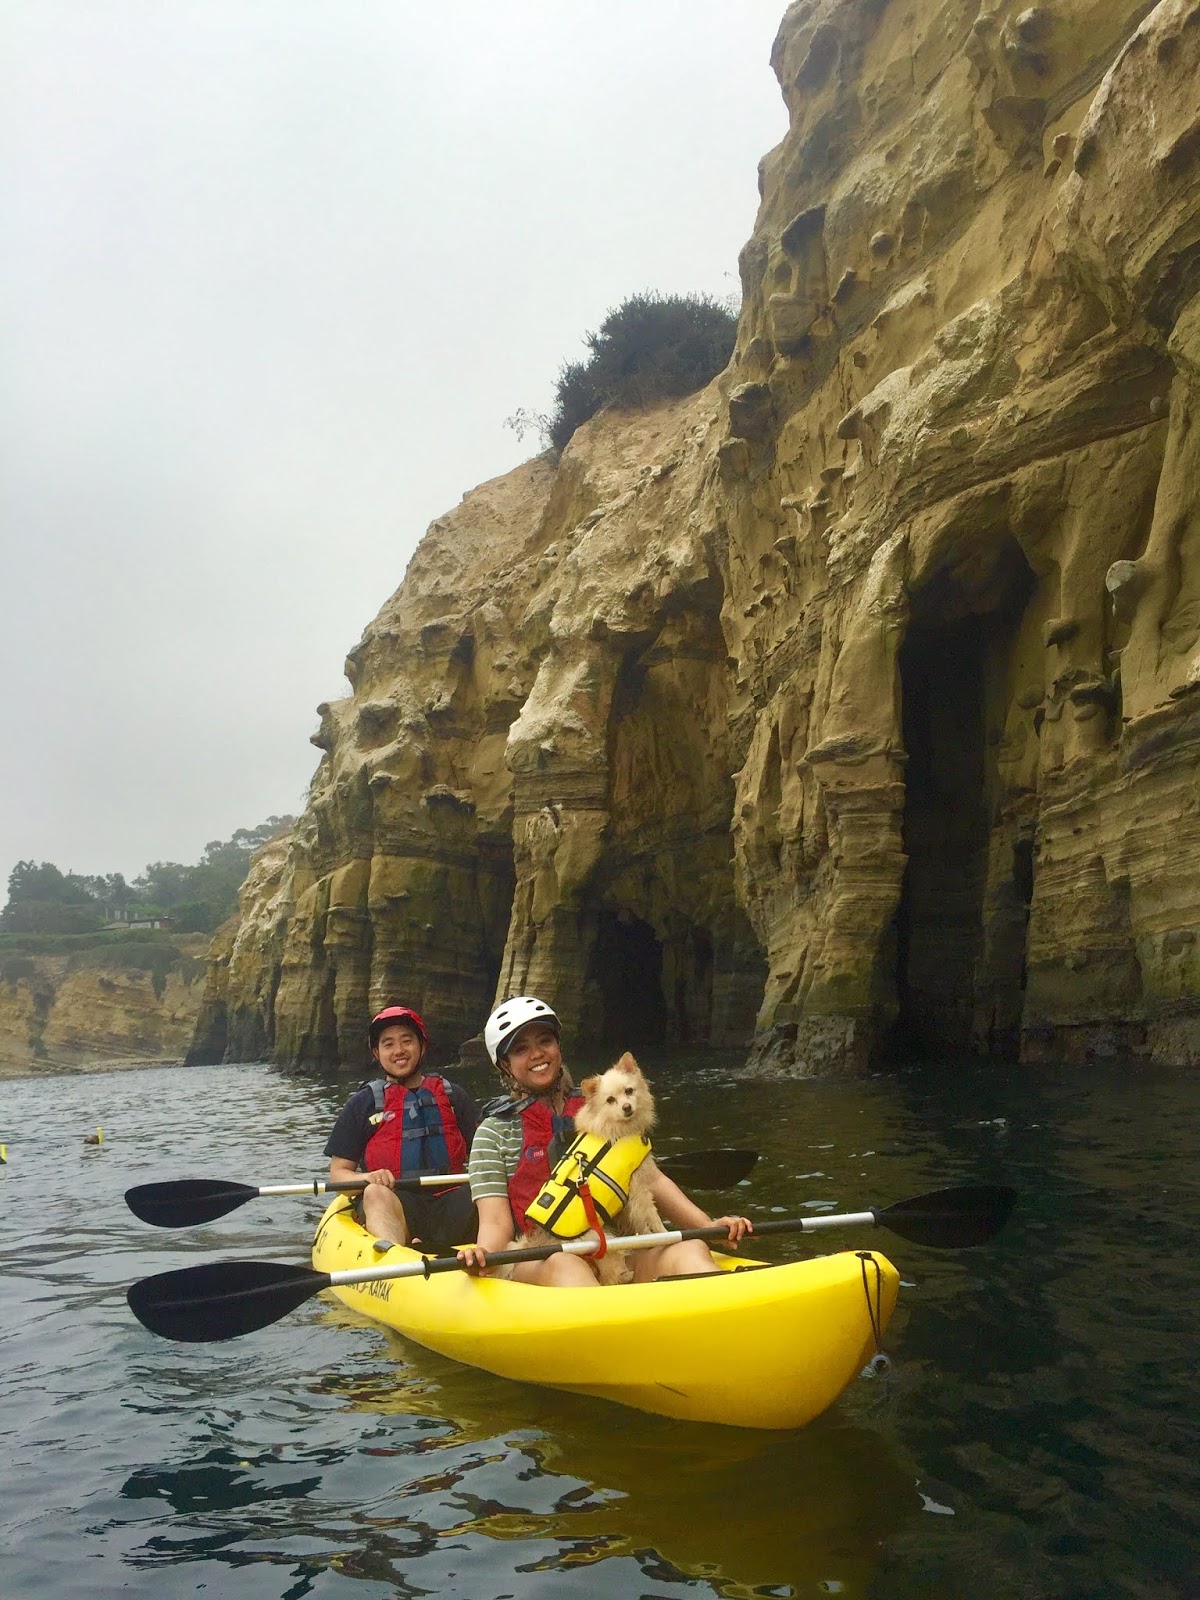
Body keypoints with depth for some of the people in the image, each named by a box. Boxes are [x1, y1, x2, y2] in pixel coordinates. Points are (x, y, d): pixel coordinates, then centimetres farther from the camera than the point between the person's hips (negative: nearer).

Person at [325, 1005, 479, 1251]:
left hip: (451, 1203, 2)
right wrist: (368, 1179, -11)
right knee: (375, 1193, -34)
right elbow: (338, 1172, 11)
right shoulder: (363, 1103, 15)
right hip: (394, 1203, -2)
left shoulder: (453, 1096, 20)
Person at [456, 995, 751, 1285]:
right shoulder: (494, 1132, 7)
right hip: (533, 1265, -3)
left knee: (690, 1250, -25)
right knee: (564, 1265, -37)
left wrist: (709, 1227, -3)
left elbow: (652, 1181, 13)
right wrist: (482, 1254, -27)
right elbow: (496, 1222, -3)